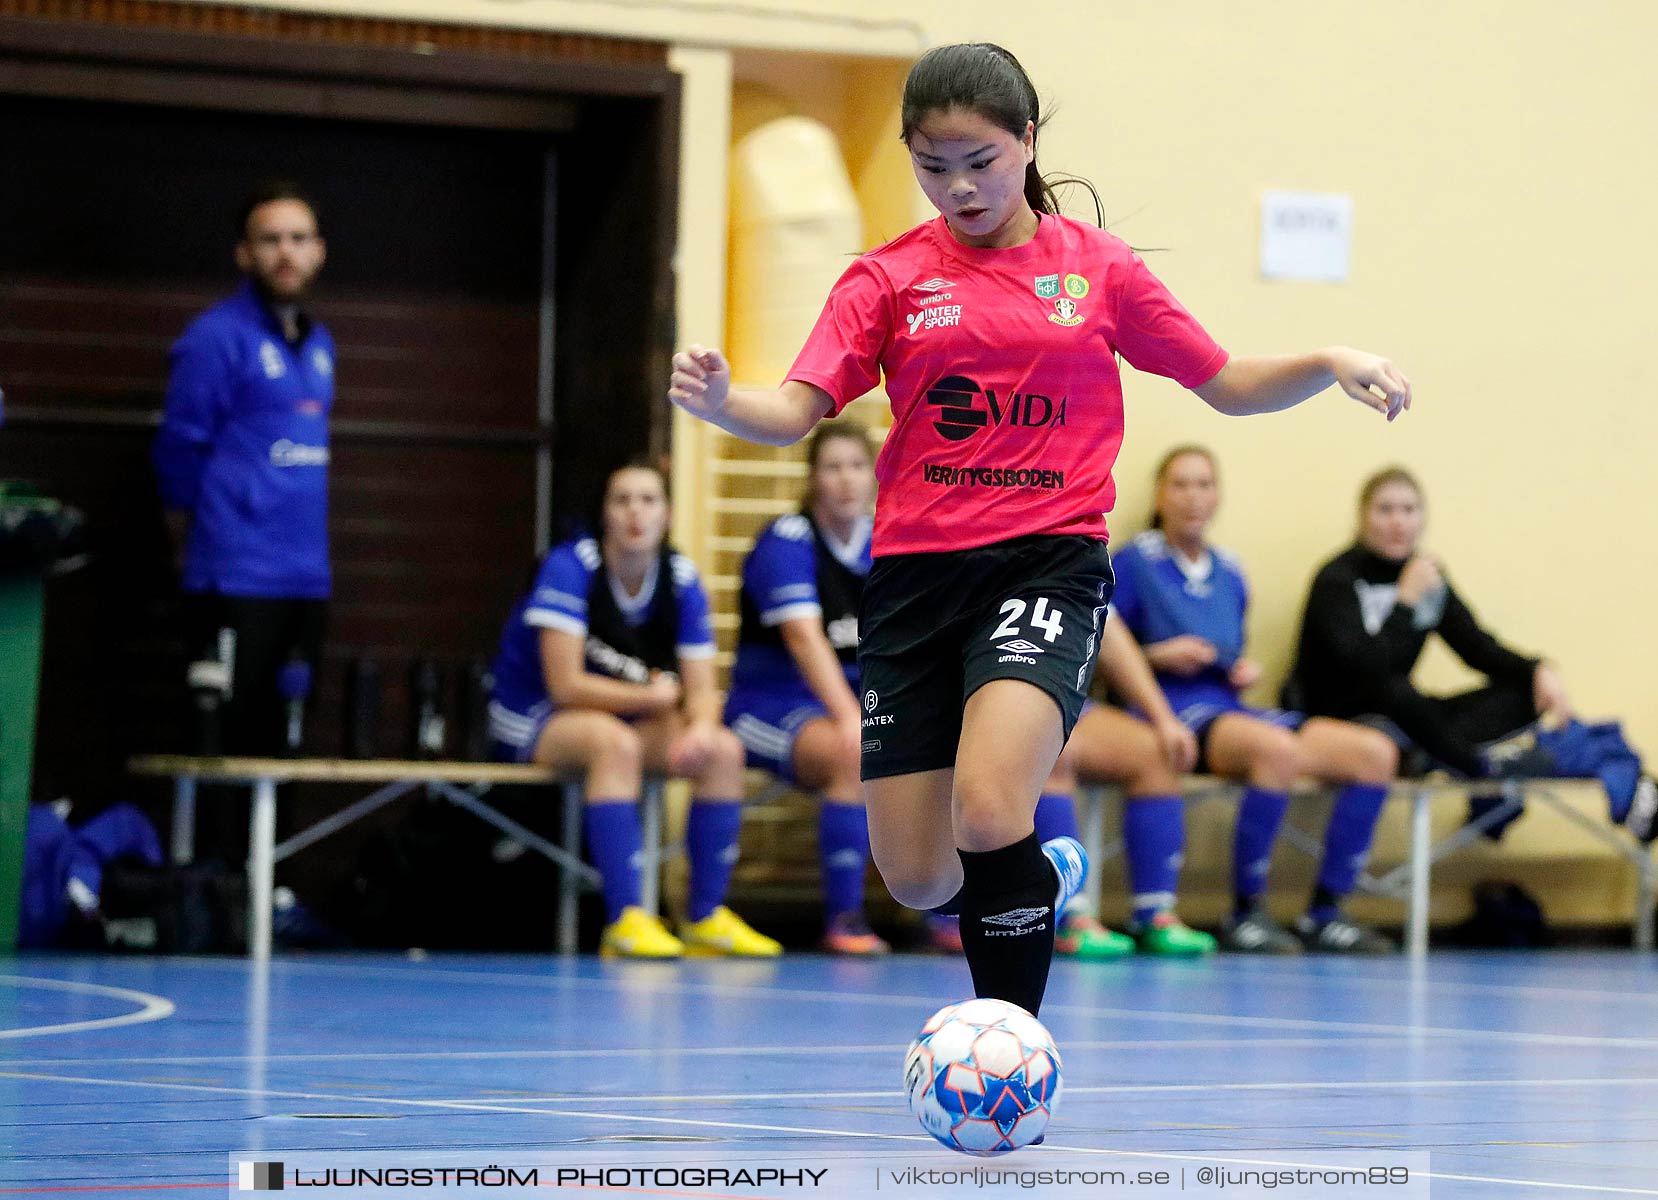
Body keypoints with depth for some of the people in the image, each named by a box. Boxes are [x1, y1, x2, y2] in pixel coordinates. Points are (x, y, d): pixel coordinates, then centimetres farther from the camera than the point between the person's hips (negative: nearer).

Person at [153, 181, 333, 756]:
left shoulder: (317, 343, 14)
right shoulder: (218, 337, -9)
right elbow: (181, 446, -8)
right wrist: (191, 530, 5)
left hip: (306, 577, 7)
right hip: (239, 577, -7)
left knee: (271, 740, 10)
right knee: (224, 738, -6)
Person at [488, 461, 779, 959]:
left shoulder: (682, 581, -5)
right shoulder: (570, 568, -20)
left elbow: (701, 692, -7)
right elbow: (565, 685, -24)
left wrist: (700, 727, -30)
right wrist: (654, 697, -15)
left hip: (627, 717, 6)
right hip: (534, 721, -6)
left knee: (724, 750, -17)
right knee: (616, 741, -37)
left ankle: (706, 918, -11)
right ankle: (625, 921, -40)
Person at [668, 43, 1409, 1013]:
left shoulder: (1098, 268, 6)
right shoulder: (888, 278, 6)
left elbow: (1227, 384, 13)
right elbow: (796, 413, -4)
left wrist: (1332, 366, -5)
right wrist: (718, 400, -26)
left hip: (1048, 564, -3)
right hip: (916, 571, 3)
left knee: (987, 815, -26)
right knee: (917, 878, 3)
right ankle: (1040, 878, 38)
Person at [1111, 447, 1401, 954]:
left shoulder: (1229, 573, 19)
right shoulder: (1135, 562, 0)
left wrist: (1246, 670, 7)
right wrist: (1156, 655, -15)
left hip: (1230, 705, 7)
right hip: (1174, 712, -7)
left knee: (1374, 753, -11)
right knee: (1278, 749, -38)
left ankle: (1324, 914, -9)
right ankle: (1245, 915, -29)